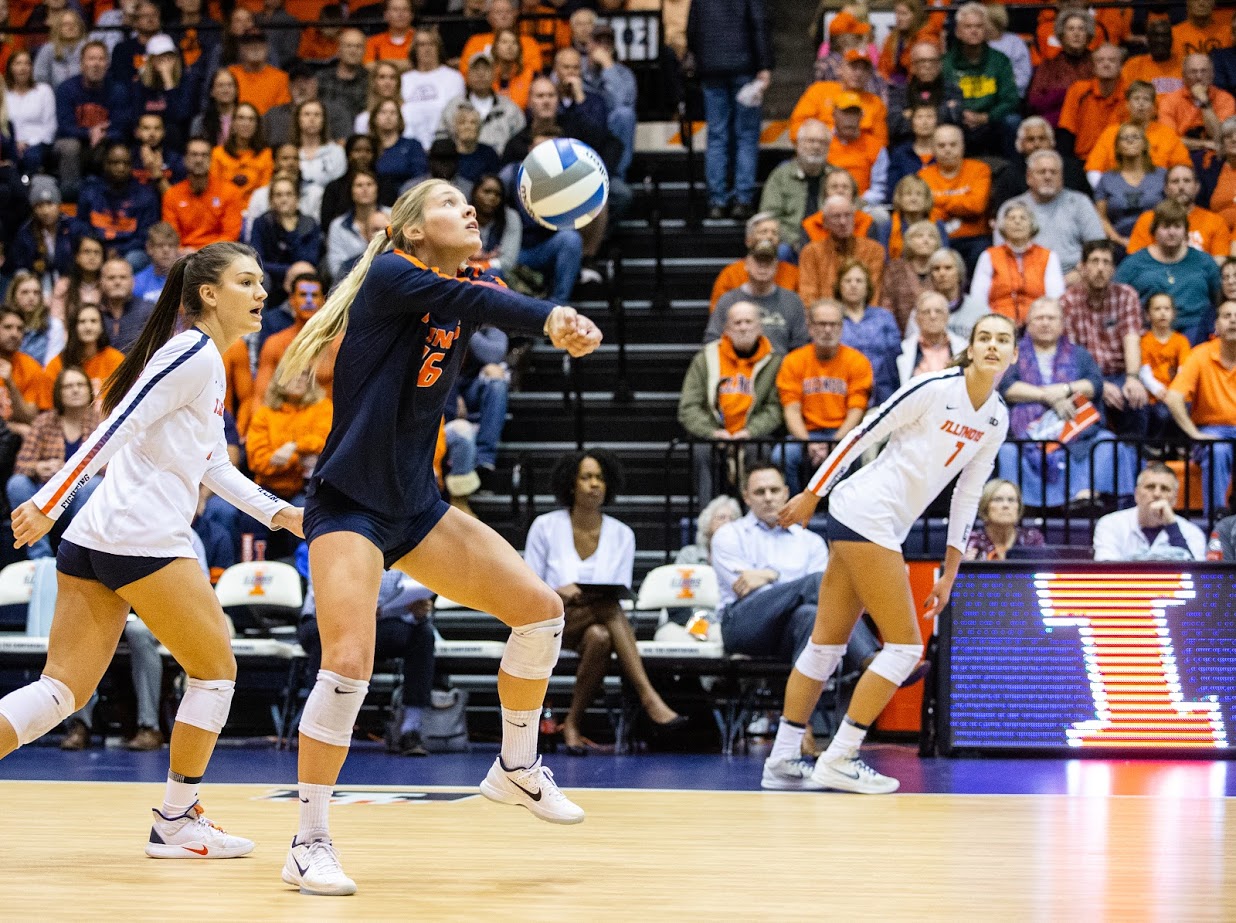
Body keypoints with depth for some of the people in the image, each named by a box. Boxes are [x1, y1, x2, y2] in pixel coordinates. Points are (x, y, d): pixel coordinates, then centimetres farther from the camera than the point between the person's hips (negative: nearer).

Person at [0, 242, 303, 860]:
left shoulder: (208, 365, 22)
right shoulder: (194, 354, -8)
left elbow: (212, 466, 28)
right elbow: (116, 427, -16)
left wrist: (277, 512, 21)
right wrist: (49, 501, -22)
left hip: (92, 541, 9)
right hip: (143, 537, -9)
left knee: (63, 689, 3)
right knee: (216, 670, 7)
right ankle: (176, 822, 14)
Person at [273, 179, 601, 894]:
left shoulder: (471, 286, 9)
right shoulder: (390, 274, -13)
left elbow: (518, 309, -10)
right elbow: (474, 302, -31)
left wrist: (566, 327, -32)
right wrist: (550, 319, -47)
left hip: (416, 505, 8)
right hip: (349, 504, -8)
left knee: (541, 608, 4)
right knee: (349, 664, -20)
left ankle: (517, 770, 24)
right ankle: (310, 844, -8)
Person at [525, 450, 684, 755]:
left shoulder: (622, 535, 8)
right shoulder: (545, 527, 3)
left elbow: (621, 594, 7)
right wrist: (559, 594, -21)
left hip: (602, 620, 2)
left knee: (600, 637, -38)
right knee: (608, 609, -36)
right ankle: (649, 700, -44)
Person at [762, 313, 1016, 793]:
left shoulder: (996, 418, 9)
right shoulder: (934, 389, -14)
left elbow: (967, 495, 15)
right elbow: (863, 434, -10)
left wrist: (949, 573, 13)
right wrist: (811, 493, -7)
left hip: (888, 528, 8)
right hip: (865, 513, -8)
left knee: (828, 643, 10)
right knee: (905, 646, -9)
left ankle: (782, 761, 14)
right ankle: (836, 762, -5)